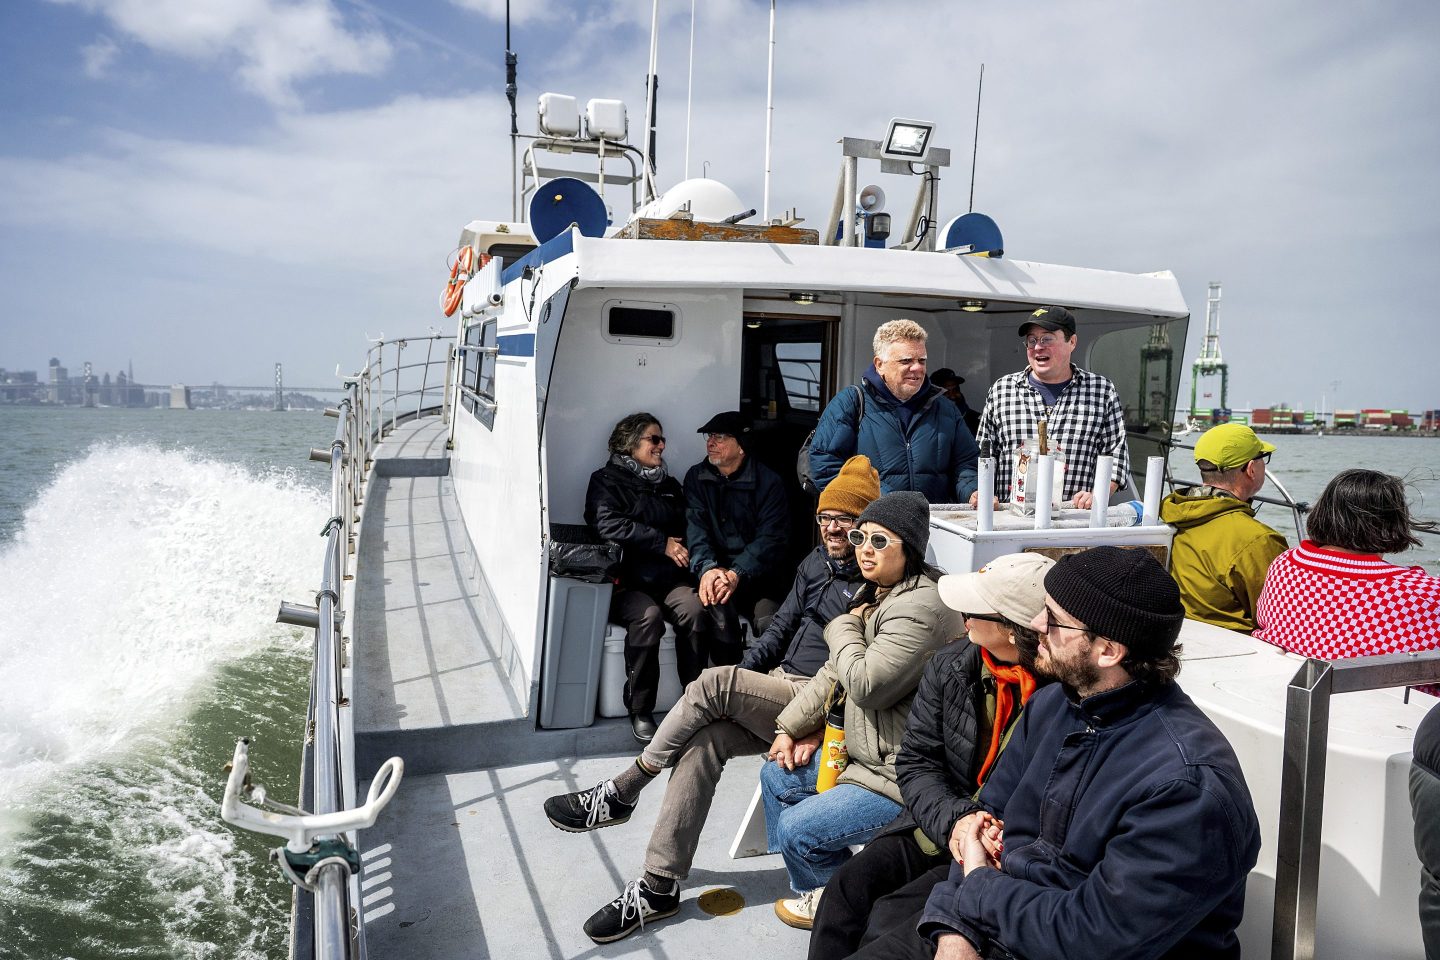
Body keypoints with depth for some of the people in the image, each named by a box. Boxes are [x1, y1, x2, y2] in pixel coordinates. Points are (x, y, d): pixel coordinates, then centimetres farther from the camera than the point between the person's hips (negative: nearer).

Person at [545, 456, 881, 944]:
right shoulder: (817, 561, 13)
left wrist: (819, 727, -25)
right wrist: (741, 681, 7)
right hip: (777, 686, 7)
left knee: (711, 683, -23)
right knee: (703, 741, -17)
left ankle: (618, 795, -6)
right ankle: (659, 887, -9)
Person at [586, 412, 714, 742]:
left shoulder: (670, 486, 25)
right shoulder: (607, 479, 8)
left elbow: (686, 530, 24)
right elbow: (609, 525, -9)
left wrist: (681, 548, 0)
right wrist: (662, 544, -10)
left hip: (668, 578, 4)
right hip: (627, 580, -4)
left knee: (695, 610, -28)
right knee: (648, 616, -34)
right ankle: (640, 712, -22)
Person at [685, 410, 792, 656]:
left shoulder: (769, 482, -1)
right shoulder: (696, 477, 9)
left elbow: (770, 539, -10)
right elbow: (695, 529, -4)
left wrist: (737, 574, -26)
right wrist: (707, 568, -24)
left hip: (757, 575, -1)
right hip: (715, 570, 1)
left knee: (769, 620, -27)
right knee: (719, 602, -30)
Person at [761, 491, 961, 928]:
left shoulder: (919, 606, -25)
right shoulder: (878, 593, 8)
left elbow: (867, 685, -28)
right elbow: (835, 672, 12)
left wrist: (844, 627, -12)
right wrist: (790, 727, 8)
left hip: (901, 776, -11)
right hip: (866, 751, 11)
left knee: (796, 830, -11)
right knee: (776, 778, 15)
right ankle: (812, 889, 28)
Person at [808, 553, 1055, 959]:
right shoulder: (950, 666, -3)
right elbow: (916, 761, 0)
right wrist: (956, 820, -17)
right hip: (938, 827, 5)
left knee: (891, 921, -19)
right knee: (849, 887, -14)